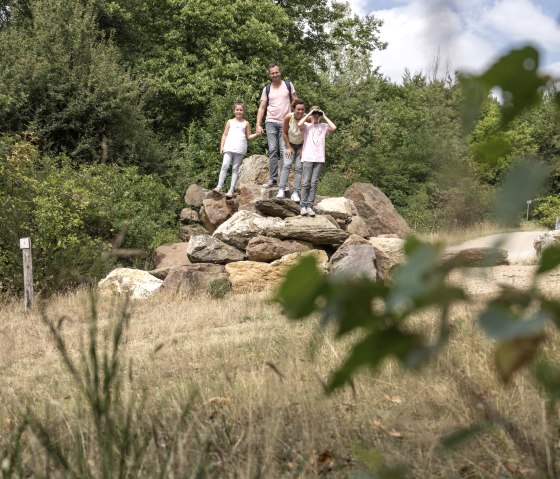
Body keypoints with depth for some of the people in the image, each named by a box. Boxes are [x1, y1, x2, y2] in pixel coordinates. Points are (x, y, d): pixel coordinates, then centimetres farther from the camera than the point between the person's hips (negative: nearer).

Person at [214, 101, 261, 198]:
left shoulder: (246, 123, 12)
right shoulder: (230, 122, 12)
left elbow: (248, 136, 13)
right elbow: (225, 135, 11)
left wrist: (256, 134, -5)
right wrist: (222, 146, 2)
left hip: (240, 149, 0)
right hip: (229, 148, 0)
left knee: (235, 169, 1)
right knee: (225, 165, -14)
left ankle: (231, 190, 1)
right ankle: (219, 187, -14)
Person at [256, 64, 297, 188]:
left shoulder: (288, 85, 6)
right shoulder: (267, 89, 8)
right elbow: (262, 108, 8)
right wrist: (258, 125, -2)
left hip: (285, 123, -1)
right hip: (271, 122, 1)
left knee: (284, 151, -3)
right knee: (272, 150, -3)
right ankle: (272, 179, -3)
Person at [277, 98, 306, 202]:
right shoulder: (288, 117, -24)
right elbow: (284, 133, -9)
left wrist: (303, 149, -11)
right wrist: (289, 147, -7)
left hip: (302, 145, 0)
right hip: (290, 144, 0)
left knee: (299, 168, -7)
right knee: (287, 164, -15)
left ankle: (295, 192, -7)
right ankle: (281, 189, -16)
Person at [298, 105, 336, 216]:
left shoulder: (324, 127, 15)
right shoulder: (306, 126, 10)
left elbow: (334, 127, -4)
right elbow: (299, 124, -12)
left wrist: (324, 117, 4)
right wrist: (308, 114, -1)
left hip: (319, 159, 2)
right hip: (307, 158, -2)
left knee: (314, 183, -1)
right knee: (306, 183, -7)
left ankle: (309, 206, -2)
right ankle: (303, 206, -5)